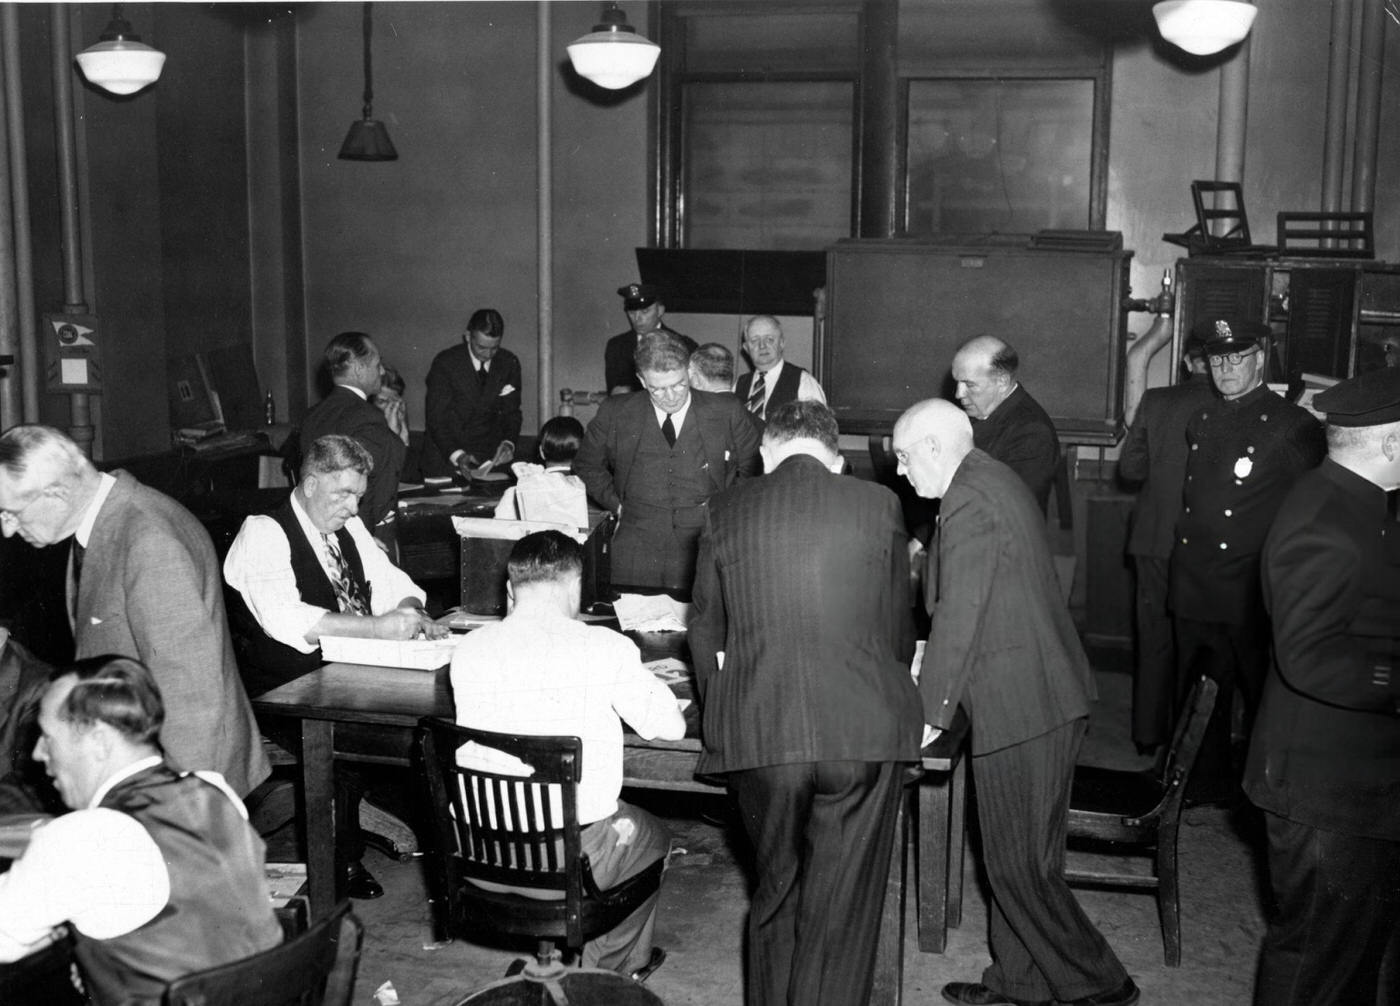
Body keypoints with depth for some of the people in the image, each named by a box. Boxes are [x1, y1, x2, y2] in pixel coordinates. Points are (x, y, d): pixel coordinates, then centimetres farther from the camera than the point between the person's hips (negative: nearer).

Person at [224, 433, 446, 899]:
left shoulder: (349, 527, 14)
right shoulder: (263, 534, -9)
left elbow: (393, 583, 19)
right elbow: (285, 619, -24)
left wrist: (413, 614, -5)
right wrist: (376, 626, -29)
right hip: (286, 698, -6)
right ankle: (342, 861, -14)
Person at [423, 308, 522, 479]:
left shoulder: (509, 363, 0)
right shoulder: (445, 363, -10)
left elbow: (511, 412, 5)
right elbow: (436, 418, -12)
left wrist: (508, 443, -16)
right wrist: (456, 455, -27)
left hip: (491, 457, 2)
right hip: (446, 457, -2)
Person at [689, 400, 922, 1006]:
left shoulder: (726, 512, 5)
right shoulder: (878, 506, 3)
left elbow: (705, 632, 12)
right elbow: (898, 629, 11)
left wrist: (720, 717, 26)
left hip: (757, 733, 1)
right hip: (864, 730, -1)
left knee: (774, 892, 20)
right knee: (843, 906, 9)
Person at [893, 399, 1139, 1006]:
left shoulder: (969, 503, -18)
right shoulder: (995, 480, 13)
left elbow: (958, 619, -19)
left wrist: (930, 714, -11)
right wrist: (932, 673, 21)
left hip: (1020, 706, -10)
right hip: (1050, 698, 10)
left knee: (1019, 868, 1)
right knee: (1019, 859, 18)